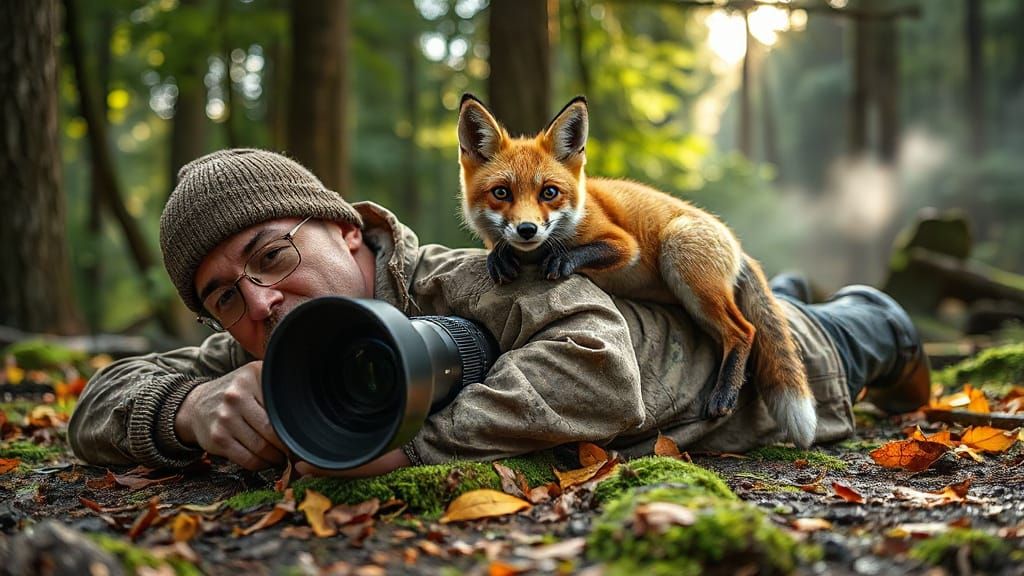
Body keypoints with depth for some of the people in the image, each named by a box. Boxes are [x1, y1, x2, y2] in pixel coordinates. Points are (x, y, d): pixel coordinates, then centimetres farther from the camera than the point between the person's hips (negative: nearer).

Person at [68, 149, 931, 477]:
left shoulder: (454, 282, -47)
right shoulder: (285, 348, -27)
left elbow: (602, 370, -61)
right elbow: (103, 402, -24)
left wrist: (413, 441, -62)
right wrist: (195, 404, -45)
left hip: (714, 342, -6)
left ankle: (875, 320, 61)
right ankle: (786, 294, 71)